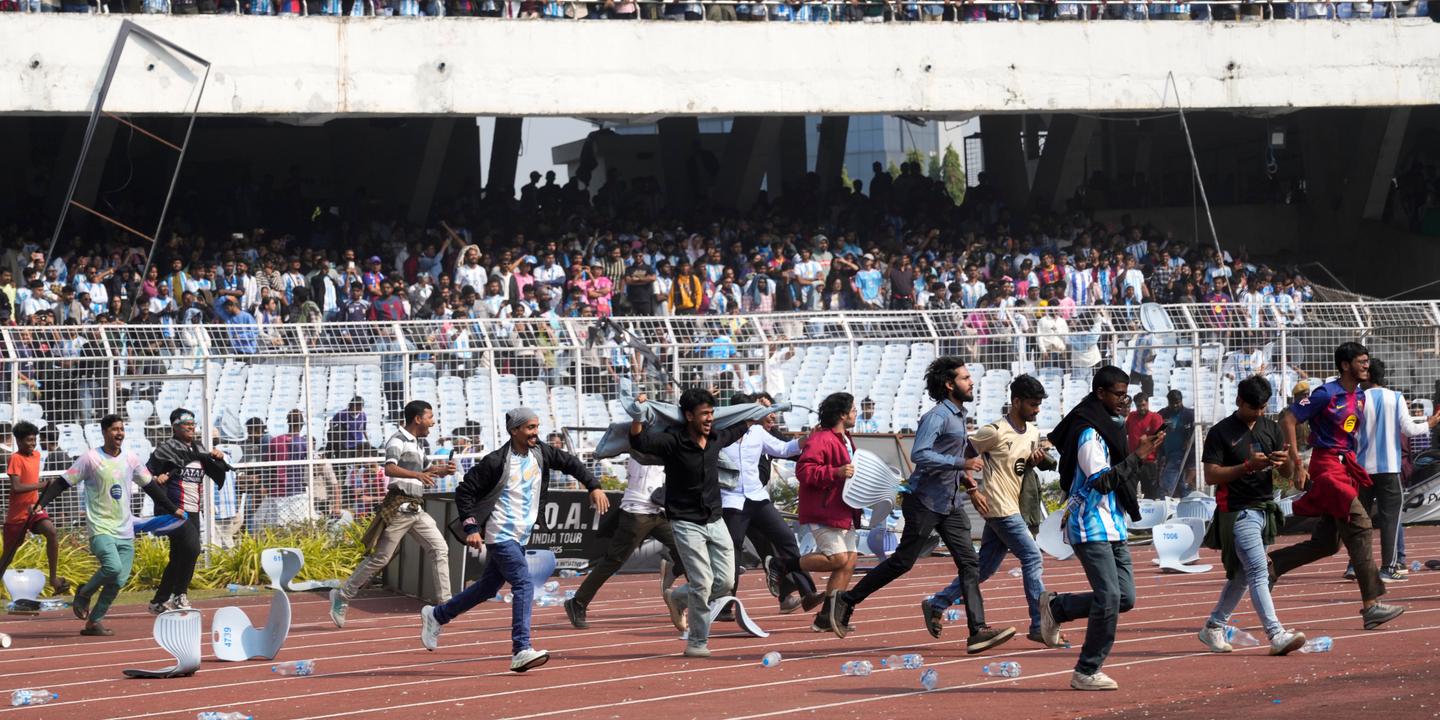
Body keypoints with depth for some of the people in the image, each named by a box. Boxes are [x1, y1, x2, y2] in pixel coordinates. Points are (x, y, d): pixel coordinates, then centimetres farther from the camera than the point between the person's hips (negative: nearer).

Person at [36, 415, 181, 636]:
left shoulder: (130, 459, 9)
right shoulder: (90, 458, -5)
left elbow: (150, 485, 20)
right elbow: (63, 483, -4)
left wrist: (173, 509, 19)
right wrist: (41, 503, -16)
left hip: (125, 531, 5)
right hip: (101, 528, -5)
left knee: (119, 580, -3)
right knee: (113, 567, -26)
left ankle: (93, 622, 11)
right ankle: (84, 593, 4)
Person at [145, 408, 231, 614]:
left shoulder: (199, 450, 15)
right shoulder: (168, 448, -5)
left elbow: (218, 474, 19)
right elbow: (145, 473, -9)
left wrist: (219, 460, 2)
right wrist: (156, 480, -26)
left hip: (193, 512, 7)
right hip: (173, 510, -7)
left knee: (179, 556, 10)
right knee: (191, 549, -21)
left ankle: (159, 601, 23)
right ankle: (179, 596, -14)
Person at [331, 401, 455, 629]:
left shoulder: (420, 443, 17)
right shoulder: (398, 441, -12)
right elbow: (390, 468, -29)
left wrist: (439, 471, 12)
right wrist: (417, 475, -43)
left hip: (416, 508, 8)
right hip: (399, 506, -8)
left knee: (440, 549, -1)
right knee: (381, 557, -5)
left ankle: (445, 603, 0)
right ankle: (342, 596, 6)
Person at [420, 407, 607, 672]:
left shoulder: (540, 453, 3)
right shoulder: (497, 462, -16)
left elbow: (570, 463, 15)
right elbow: (464, 491, -11)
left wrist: (594, 487, 3)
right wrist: (471, 528, -17)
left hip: (520, 538, 8)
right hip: (501, 536, -8)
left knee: (487, 588, 18)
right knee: (524, 585, -20)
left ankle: (436, 615, 37)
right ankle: (521, 652, -25)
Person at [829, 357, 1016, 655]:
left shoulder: (958, 415, 16)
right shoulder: (937, 416, -14)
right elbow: (919, 455, -26)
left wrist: (970, 486, 20)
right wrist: (961, 464, -26)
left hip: (950, 505, 9)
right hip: (925, 501, -9)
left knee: (969, 562, -2)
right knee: (902, 561, -1)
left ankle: (978, 631, -8)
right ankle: (846, 601, 13)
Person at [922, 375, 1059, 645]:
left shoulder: (1033, 432, 12)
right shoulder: (995, 432, -14)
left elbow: (1049, 464, 24)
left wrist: (1041, 458, 0)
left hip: (1012, 509, 9)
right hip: (999, 508, -9)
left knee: (983, 568, 11)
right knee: (1032, 558, -11)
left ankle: (936, 605, 20)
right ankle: (1040, 627, -8)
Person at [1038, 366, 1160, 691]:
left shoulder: (1108, 427, 16)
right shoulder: (1089, 432, -15)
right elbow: (1101, 479, -23)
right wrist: (1137, 456, -23)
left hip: (1112, 526, 10)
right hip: (1091, 526, -10)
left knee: (1125, 597, 5)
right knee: (1109, 597, -13)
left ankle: (1056, 607, 22)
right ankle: (1087, 672, -5)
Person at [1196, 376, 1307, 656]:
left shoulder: (1271, 428, 11)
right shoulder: (1221, 433, -6)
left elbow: (1288, 472, 11)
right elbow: (1211, 475, -10)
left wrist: (1284, 461, -13)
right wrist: (1247, 466, -21)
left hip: (1265, 509, 7)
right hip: (1237, 512, -7)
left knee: (1241, 576, 14)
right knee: (1259, 574, -14)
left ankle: (1213, 628, 28)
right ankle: (1277, 636, -20)